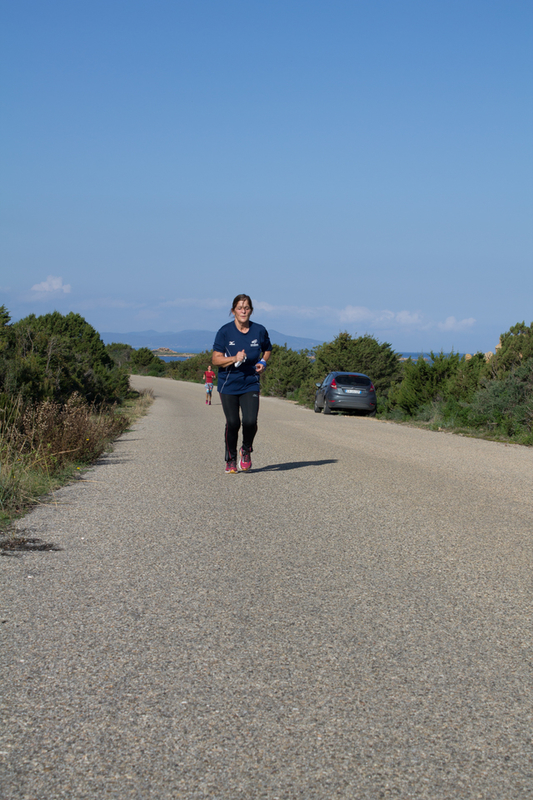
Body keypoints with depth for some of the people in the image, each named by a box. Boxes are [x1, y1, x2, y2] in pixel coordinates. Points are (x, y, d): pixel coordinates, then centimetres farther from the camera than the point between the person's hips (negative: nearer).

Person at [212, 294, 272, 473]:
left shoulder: (259, 331, 0)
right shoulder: (225, 332, -7)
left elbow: (267, 350, 19)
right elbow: (216, 359, -6)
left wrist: (263, 362, -1)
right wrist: (234, 359, -21)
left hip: (250, 384, 1)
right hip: (228, 384, -1)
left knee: (250, 421, -13)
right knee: (232, 423, -2)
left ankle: (246, 451, 17)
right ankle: (231, 459, 19)